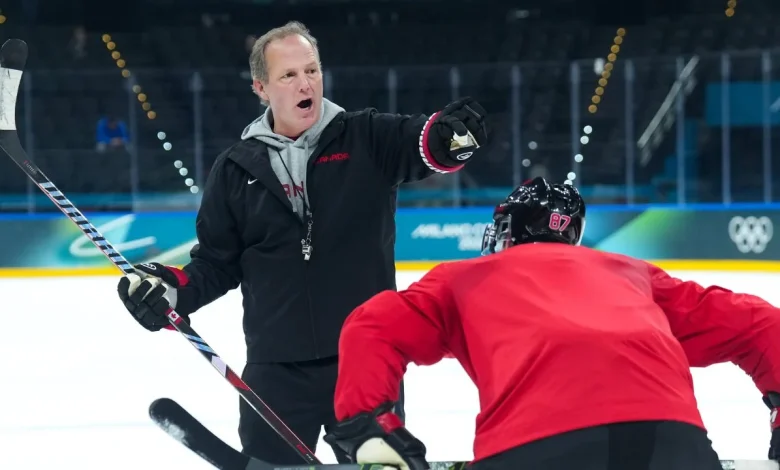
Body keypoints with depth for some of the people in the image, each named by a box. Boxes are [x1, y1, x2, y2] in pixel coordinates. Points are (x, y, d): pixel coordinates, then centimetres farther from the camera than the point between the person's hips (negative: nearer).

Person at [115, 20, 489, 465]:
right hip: (277, 369, 1)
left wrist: (451, 133, -45)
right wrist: (174, 290, -10)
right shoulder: (237, 169, 4)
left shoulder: (367, 139, -3)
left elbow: (424, 143, -22)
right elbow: (218, 263, 9)